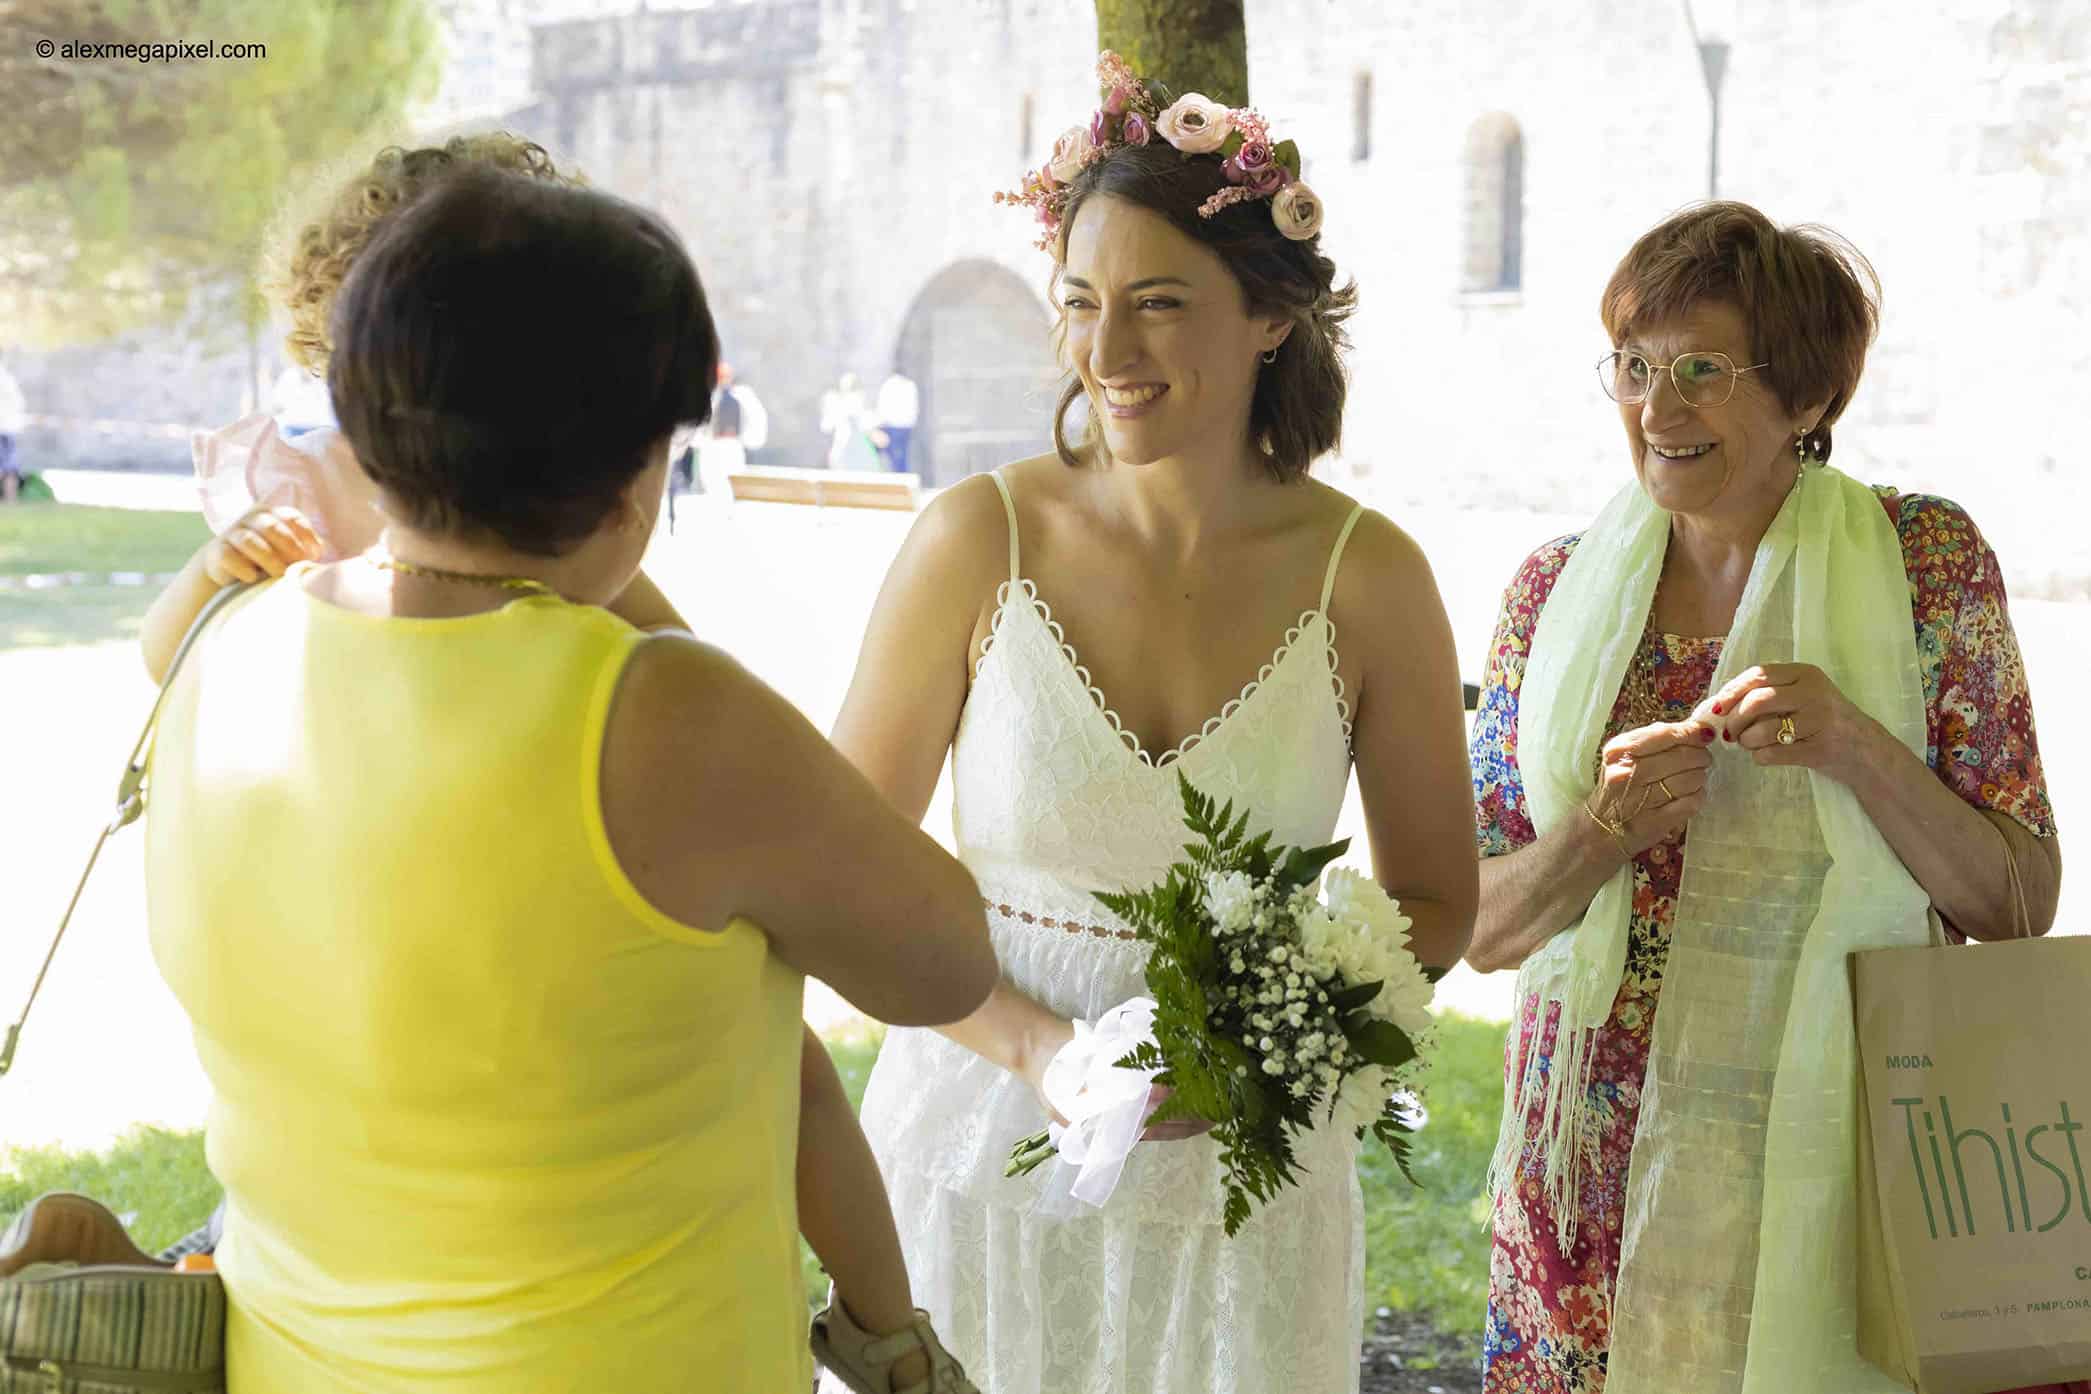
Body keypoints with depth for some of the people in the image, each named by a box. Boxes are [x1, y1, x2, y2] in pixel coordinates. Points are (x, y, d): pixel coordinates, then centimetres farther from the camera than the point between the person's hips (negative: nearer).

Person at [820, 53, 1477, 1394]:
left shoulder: (1367, 576, -8)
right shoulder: (981, 537, -10)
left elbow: (1435, 898, 4)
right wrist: (1039, 1048, -18)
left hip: (1242, 1171, 1)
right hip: (979, 1147, 0)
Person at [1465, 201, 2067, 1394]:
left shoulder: (1925, 557, -3)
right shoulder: (1559, 587, 3)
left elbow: (2021, 905, -4)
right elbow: (1485, 928, 3)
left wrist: (1859, 749, -19)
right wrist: (1605, 828, -16)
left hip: (1833, 1151, -2)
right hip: (1599, 1158, 2)